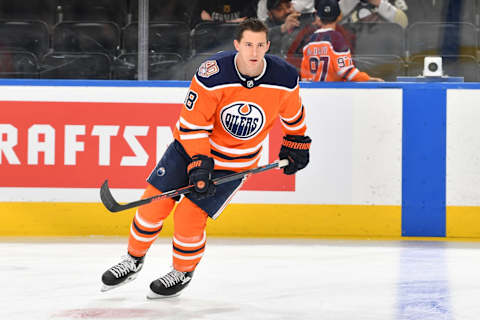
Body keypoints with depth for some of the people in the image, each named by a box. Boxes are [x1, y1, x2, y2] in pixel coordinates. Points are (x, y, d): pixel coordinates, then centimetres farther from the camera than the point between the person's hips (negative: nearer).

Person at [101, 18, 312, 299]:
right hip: (192, 144, 1)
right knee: (154, 202, -2)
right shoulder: (213, 74, -26)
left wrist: (297, 144, 15)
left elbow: (293, 112, 4)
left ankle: (183, 273, 17)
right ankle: (134, 261, 23)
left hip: (234, 163, 0)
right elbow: (192, 121, -20)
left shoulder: (285, 78, -19)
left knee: (188, 217, -11)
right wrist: (198, 163, -27)